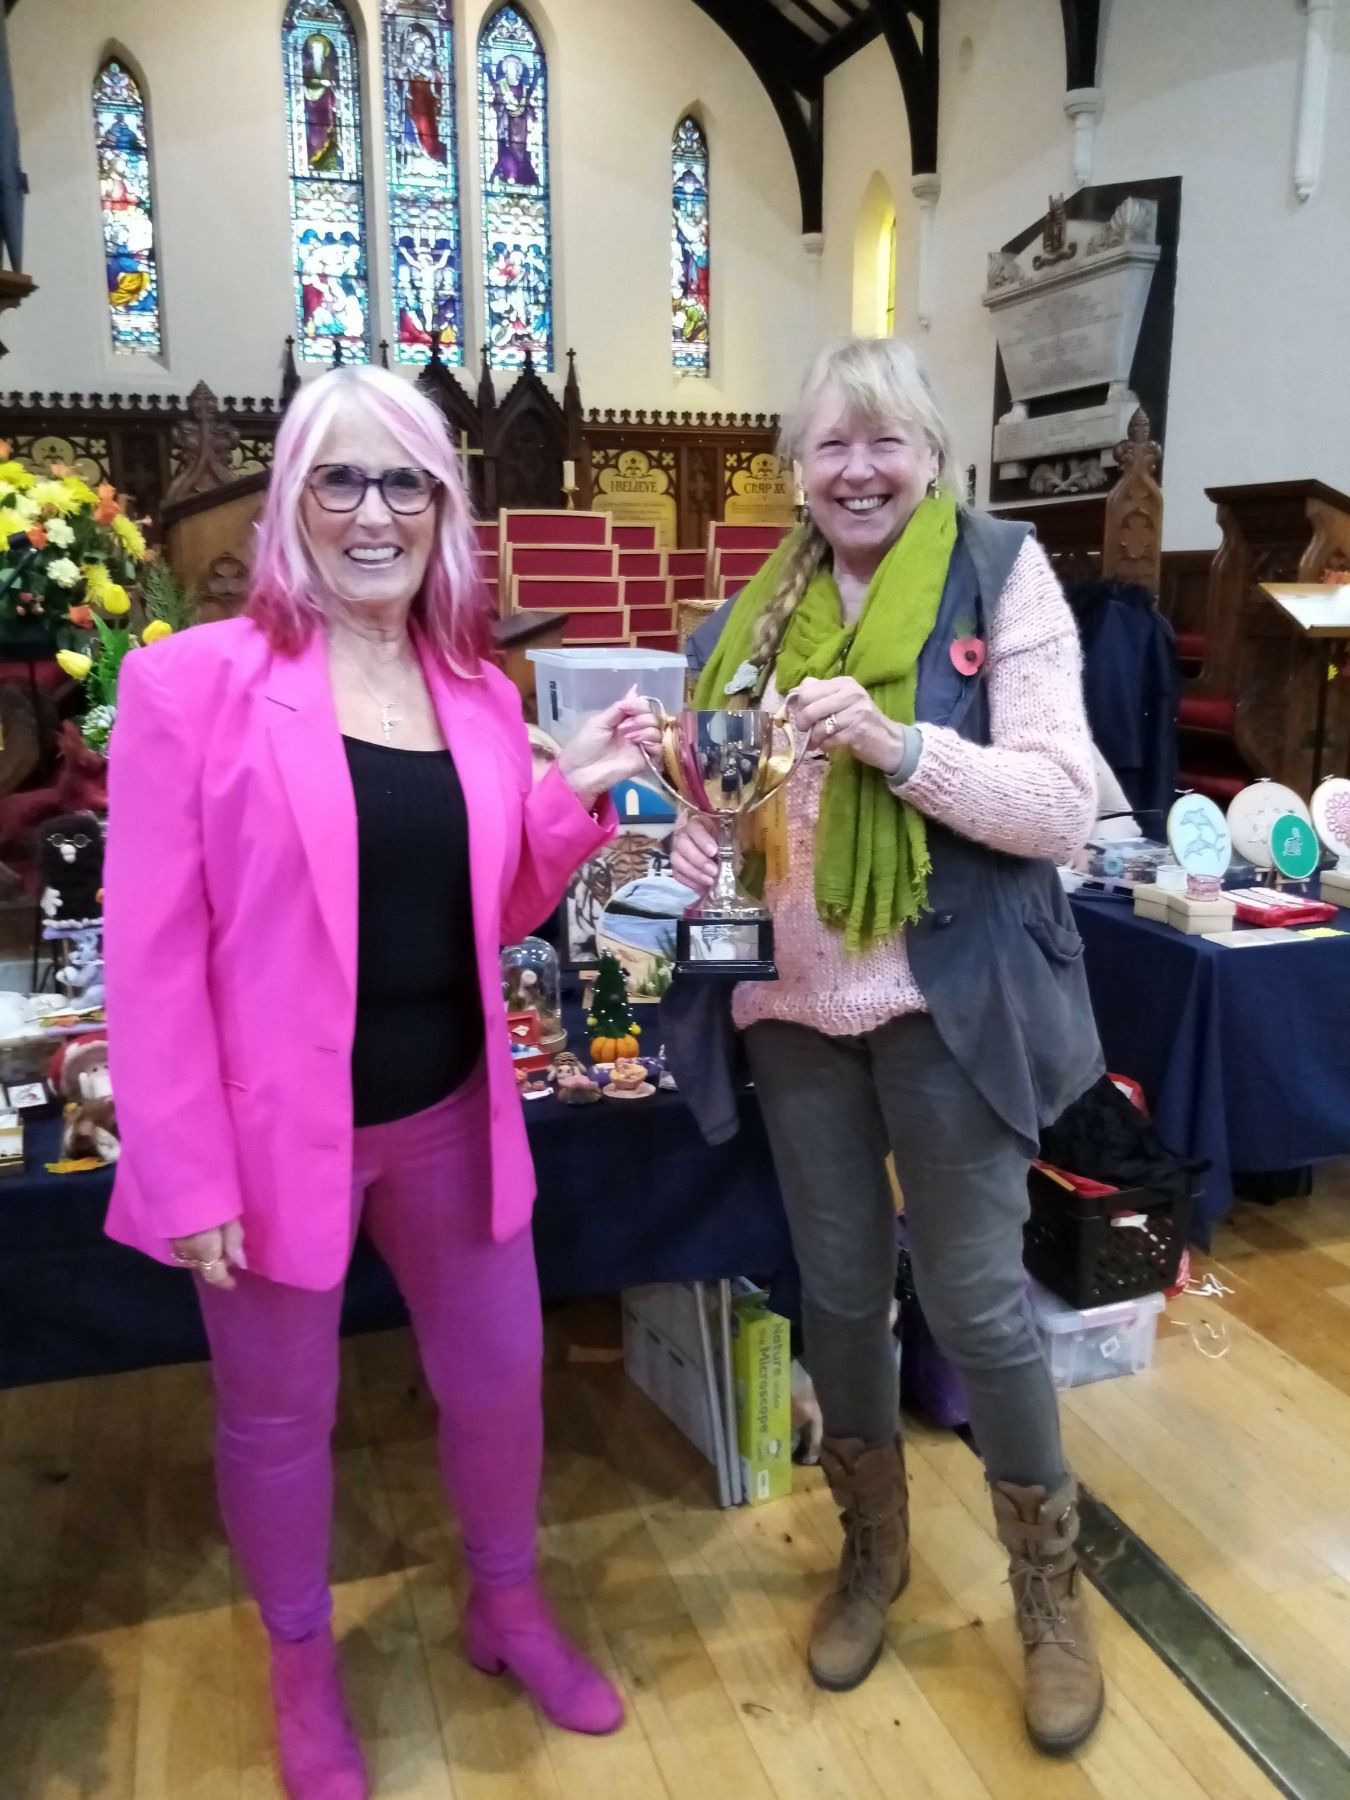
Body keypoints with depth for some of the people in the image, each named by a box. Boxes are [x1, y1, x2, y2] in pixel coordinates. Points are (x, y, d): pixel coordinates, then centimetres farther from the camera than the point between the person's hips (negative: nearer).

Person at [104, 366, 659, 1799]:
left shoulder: (479, 692, 4)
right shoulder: (191, 681, -12)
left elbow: (491, 915, 9)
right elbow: (151, 949, -13)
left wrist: (577, 794, -6)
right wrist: (187, 1172, -13)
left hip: (449, 1114, 5)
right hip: (276, 1128, -4)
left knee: (498, 1373, 19)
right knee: (278, 1414, 16)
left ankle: (509, 1610, 48)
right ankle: (303, 1675, 44)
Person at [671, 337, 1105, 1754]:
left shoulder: (1000, 578, -6)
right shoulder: (760, 611, 8)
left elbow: (1062, 807, -13)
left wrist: (898, 743, -26)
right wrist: (699, 843, -4)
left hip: (944, 1002, -4)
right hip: (794, 1006, 4)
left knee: (975, 1297, 6)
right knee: (837, 1289, 16)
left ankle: (1049, 1583, 32)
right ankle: (871, 1543, 40)